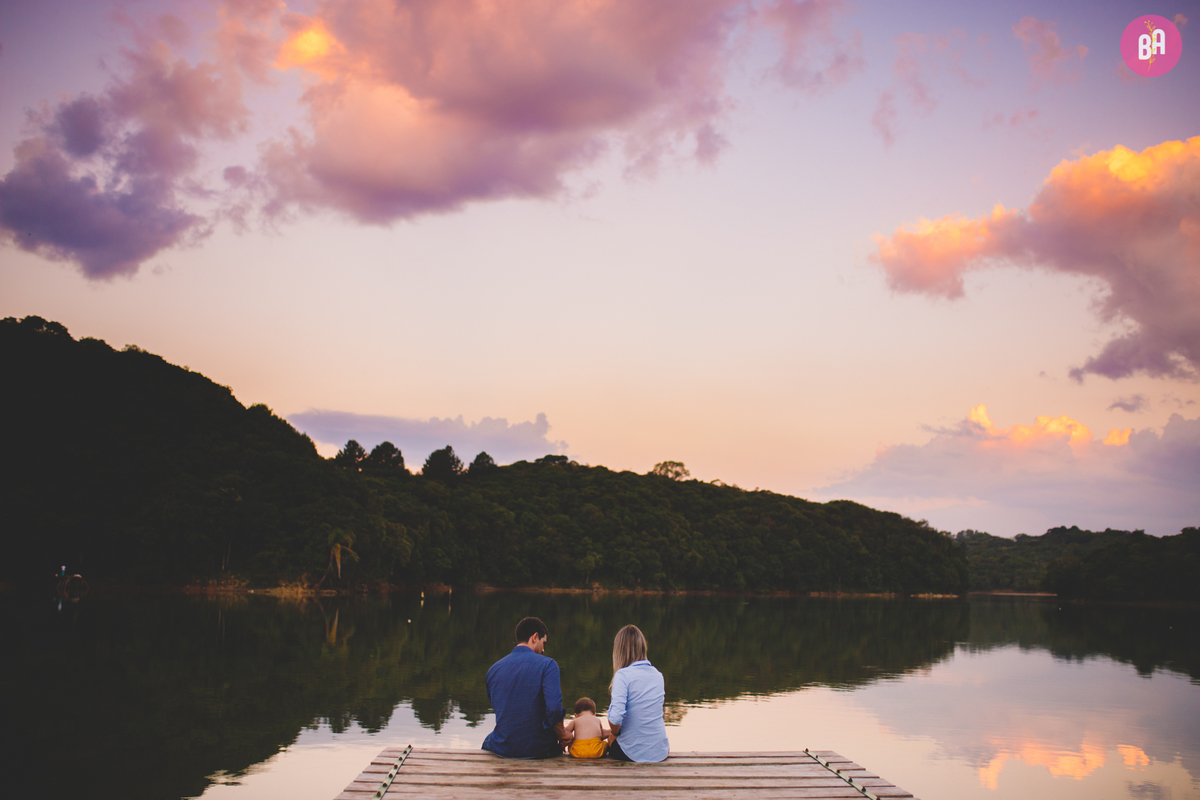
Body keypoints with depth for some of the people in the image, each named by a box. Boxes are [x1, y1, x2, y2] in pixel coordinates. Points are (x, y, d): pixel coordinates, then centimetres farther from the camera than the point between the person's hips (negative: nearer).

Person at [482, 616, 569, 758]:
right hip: (538, 749, -3)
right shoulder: (547, 664, -11)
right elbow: (554, 708, -23)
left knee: (488, 740, 38)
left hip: (502, 749, 3)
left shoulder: (494, 669, 3)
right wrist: (562, 735, -6)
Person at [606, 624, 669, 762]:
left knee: (610, 744, 29)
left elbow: (615, 717, -25)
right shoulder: (658, 675, 4)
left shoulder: (623, 675, -15)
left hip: (633, 753, -4)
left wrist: (615, 732, -2)